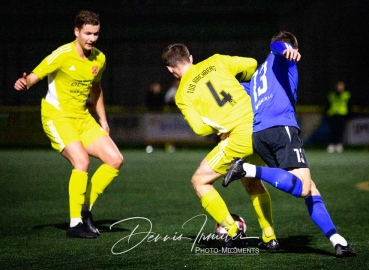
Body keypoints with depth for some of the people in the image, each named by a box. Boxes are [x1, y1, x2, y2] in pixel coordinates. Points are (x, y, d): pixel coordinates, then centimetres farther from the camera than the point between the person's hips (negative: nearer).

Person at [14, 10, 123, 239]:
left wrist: (102, 119, 20)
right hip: (57, 116, -7)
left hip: (83, 118, 7)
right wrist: (25, 82, -43)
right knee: (82, 161, -27)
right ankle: (75, 223, -18)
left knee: (115, 160, -3)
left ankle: (85, 209, 10)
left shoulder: (99, 59, 4)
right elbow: (34, 76, -20)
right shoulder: (63, 55, -16)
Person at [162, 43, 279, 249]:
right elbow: (251, 64, 7)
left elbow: (200, 128, -6)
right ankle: (269, 237, 23)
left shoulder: (183, 95, 3)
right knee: (253, 183, 28)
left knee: (200, 181, 12)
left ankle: (232, 230, 3)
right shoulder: (216, 62, 12)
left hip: (240, 136, -5)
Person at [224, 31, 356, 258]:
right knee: (303, 188, -21)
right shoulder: (280, 59, 15)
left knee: (309, 189, 7)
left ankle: (336, 240, -3)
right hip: (282, 128, -8)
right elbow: (277, 45, -8)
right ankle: (248, 170, -27)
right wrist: (288, 51, -30)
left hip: (258, 136, 8)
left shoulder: (258, 75, 35)